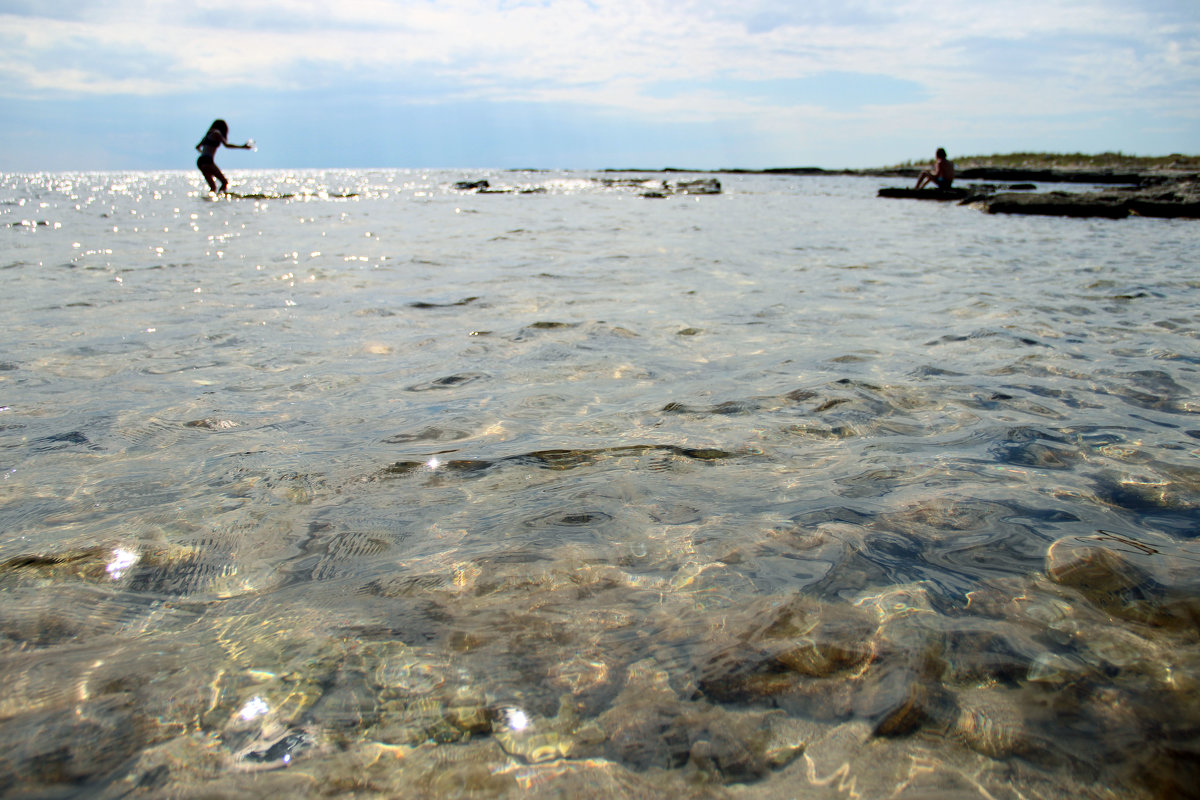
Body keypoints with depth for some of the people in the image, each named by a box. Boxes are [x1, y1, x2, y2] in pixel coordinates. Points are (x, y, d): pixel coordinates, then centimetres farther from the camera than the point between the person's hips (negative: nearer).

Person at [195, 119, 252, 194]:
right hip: (207, 160, -9)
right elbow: (226, 144, -10)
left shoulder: (209, 134, 24)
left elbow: (198, 147, 32)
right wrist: (242, 147, -7)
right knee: (225, 182, -13)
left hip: (200, 161, 9)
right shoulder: (216, 133, 1)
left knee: (213, 187, 10)